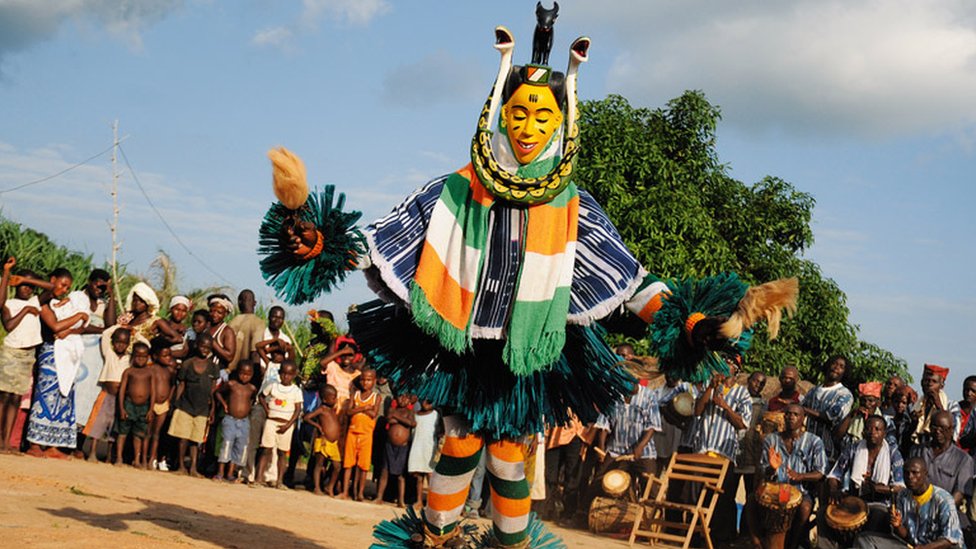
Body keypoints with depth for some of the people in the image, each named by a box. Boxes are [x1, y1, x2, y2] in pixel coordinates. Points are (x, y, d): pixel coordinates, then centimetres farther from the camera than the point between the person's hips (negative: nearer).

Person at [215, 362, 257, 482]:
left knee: (241, 447, 5)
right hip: (230, 419, -4)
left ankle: (230, 473, 14)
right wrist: (223, 403, -1)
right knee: (226, 444, -9)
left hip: (244, 422, 4)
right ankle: (220, 473, -3)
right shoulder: (231, 384, -3)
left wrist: (249, 406, 10)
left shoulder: (252, 389, 5)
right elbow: (218, 392, 10)